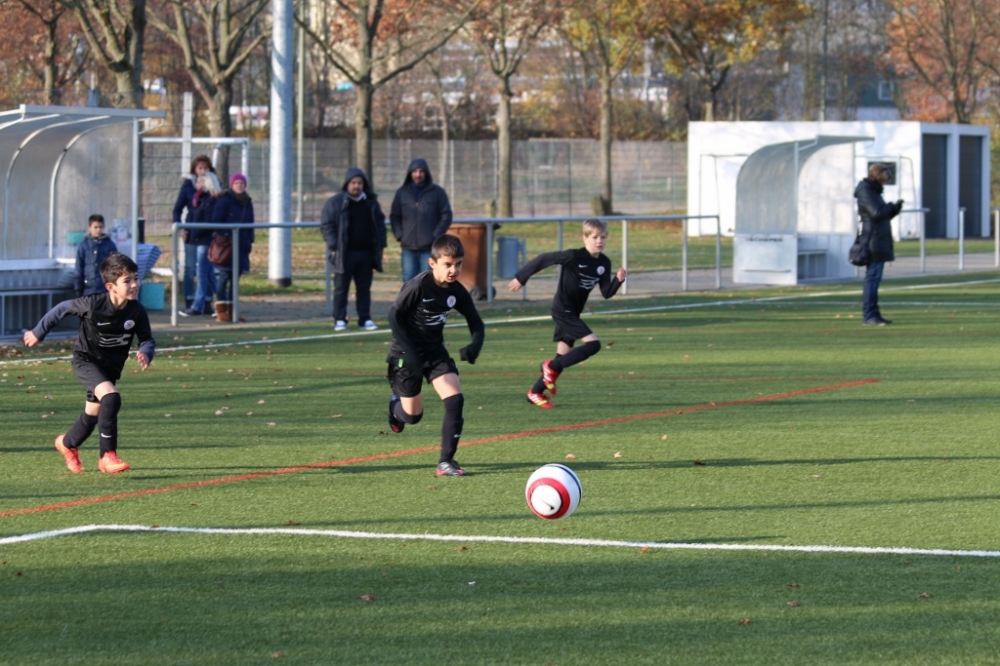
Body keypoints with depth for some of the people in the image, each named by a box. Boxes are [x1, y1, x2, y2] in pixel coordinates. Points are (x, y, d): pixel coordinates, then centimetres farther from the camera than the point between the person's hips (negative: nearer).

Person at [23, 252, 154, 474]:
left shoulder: (137, 312, -17)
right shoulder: (93, 304, -25)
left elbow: (147, 340, -6)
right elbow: (62, 308, -10)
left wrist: (145, 353, -31)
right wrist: (38, 333, 0)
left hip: (111, 367, 5)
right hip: (86, 361, -5)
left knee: (93, 413, 18)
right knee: (111, 398, -28)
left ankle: (67, 443, 49)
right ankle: (108, 455, -21)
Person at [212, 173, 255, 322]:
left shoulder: (247, 202, 14)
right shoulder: (224, 200, -6)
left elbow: (250, 223, 19)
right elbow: (216, 220, -9)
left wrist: (250, 241, 11)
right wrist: (223, 237, -16)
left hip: (241, 245, 7)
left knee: (235, 278, 8)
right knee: (223, 276, -9)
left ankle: (231, 311, 12)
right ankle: (221, 312, -8)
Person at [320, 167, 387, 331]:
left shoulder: (371, 202, 11)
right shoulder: (335, 202, -2)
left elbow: (380, 224, 18)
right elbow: (326, 226, -4)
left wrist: (379, 246, 7)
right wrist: (334, 247, -13)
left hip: (366, 254, 4)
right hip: (344, 254, -4)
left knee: (364, 288, 7)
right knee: (341, 288, -1)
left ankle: (365, 319, 12)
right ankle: (339, 320, 2)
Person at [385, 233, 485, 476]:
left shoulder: (457, 291, -7)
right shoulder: (418, 286, -23)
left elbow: (476, 323, 3)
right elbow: (394, 315, -19)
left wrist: (475, 345, -18)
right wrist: (408, 351, -25)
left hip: (435, 351, 5)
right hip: (406, 353, -4)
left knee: (455, 400, -15)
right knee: (413, 415, 4)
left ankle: (446, 461, -7)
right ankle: (396, 403, 43)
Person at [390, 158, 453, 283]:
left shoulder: (437, 192, 2)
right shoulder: (402, 193, 10)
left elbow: (446, 216, 1)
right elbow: (394, 216, 14)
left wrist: (435, 236, -8)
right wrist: (399, 235, 0)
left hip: (429, 248, -3)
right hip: (408, 248, 3)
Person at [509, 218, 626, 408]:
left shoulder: (604, 263, 1)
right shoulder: (574, 257, -20)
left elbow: (606, 293, 1)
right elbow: (544, 259, -15)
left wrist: (618, 280, -19)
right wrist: (521, 278, -12)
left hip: (572, 313, 8)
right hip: (562, 310, -8)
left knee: (564, 357, 11)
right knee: (593, 344, -18)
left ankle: (535, 392, 23)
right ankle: (551, 367, -5)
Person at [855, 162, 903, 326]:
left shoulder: (874, 191, 21)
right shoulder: (865, 191, -10)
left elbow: (885, 215, 23)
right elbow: (876, 213, -20)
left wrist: (896, 207, 5)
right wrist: (892, 207, -4)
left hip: (880, 242, 10)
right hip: (873, 241, -10)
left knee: (873, 278, 11)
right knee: (872, 277, -11)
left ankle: (873, 315, 13)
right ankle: (869, 316, -13)